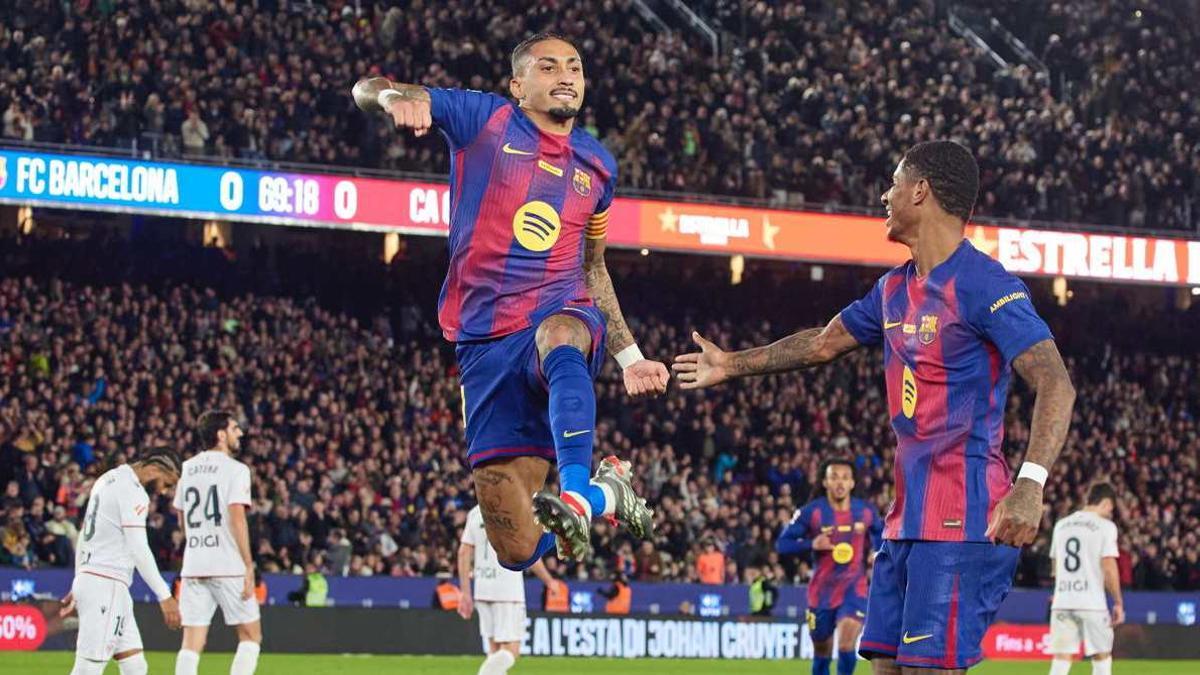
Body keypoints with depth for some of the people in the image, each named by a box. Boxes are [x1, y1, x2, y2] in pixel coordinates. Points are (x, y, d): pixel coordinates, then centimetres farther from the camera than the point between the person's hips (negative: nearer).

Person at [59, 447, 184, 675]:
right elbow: (139, 550, -19)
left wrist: (78, 586, 28)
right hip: (106, 585, -10)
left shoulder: (107, 480, 18)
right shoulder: (133, 492, -12)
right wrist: (165, 596, -20)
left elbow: (84, 537, 23)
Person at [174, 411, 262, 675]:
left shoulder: (187, 469, 13)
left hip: (192, 566, 5)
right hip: (228, 566, -5)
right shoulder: (235, 469, -5)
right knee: (251, 635, 7)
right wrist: (248, 564, -12)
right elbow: (236, 517, -14)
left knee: (191, 642, 3)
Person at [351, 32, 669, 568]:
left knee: (559, 340, -42)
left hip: (565, 317, 1)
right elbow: (367, 91, -5)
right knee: (520, 550, -6)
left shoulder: (597, 165, 15)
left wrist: (630, 358, 22)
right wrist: (396, 97, -30)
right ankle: (607, 493, 24)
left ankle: (576, 495, -53)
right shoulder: (485, 120, 4)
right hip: (486, 342, -1)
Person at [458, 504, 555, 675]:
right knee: (510, 651, -4)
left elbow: (464, 553, 7)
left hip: (482, 589, 6)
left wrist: (465, 592, 10)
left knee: (495, 651, 14)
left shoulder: (475, 513, 9)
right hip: (509, 590, -6)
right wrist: (549, 581, 6)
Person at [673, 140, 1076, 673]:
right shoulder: (894, 289, 16)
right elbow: (824, 343, 33)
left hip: (962, 520, -9)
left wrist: (1030, 484, -35)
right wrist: (733, 365, 44)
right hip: (907, 517, 9)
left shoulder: (984, 285, -13)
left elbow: (1056, 384, -21)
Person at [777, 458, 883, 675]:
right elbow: (782, 544, -7)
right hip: (822, 591, 0)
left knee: (847, 644, -21)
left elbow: (880, 535, 21)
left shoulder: (867, 512, 0)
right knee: (822, 653, 11)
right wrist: (811, 544, -22)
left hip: (854, 589, 0)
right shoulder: (812, 512, -8)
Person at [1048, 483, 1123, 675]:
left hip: (1062, 603, 4)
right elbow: (1109, 567, -10)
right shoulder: (1105, 526, -3)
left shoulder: (1061, 525, 13)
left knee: (1061, 659, 3)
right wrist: (1118, 603, -5)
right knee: (1102, 657, 7)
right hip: (1092, 602, -4)